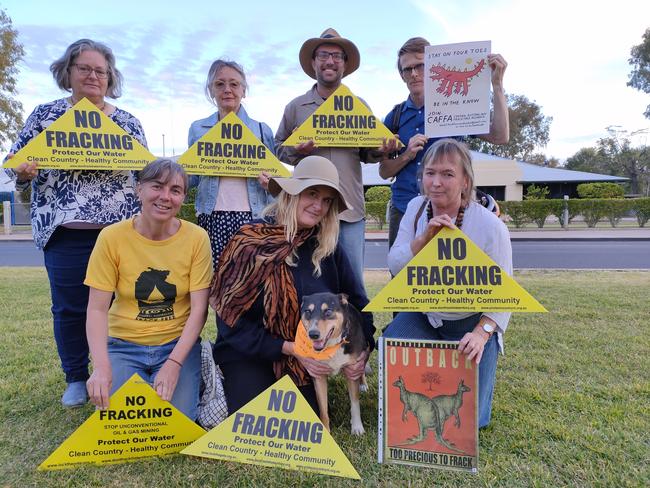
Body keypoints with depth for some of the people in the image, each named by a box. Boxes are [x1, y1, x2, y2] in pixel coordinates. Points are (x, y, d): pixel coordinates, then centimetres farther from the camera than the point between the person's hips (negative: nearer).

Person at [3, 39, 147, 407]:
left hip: (120, 229, 1)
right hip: (65, 231, 0)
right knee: (69, 307, 5)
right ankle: (76, 380, 24)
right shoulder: (45, 115, 9)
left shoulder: (128, 122, 12)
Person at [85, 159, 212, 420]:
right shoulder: (112, 237, -9)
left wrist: (174, 364, -20)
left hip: (178, 344, 0)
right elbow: (97, 309, -10)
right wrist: (101, 366, -24)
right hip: (124, 345, 1)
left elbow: (199, 309, -9)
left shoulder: (196, 238, -10)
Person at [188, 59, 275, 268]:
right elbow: (190, 178, 18)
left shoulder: (262, 130, 11)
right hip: (211, 218, 0)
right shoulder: (198, 129, 13)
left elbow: (273, 178, 16)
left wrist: (268, 180, -6)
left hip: (252, 217, 0)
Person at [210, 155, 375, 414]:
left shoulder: (327, 246, -4)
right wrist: (291, 348, -19)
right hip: (248, 355, -3)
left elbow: (357, 299, 3)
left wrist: (363, 347, -12)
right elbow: (232, 316, -15)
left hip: (306, 357, 3)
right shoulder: (250, 242, -16)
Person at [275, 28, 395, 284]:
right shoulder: (296, 107, 9)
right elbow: (278, 147, 12)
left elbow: (366, 153, 16)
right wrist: (296, 150, -9)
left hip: (350, 208, 1)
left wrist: (381, 151, -6)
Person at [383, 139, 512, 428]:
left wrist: (481, 334, -33)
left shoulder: (491, 227, -21)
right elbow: (395, 265, -11)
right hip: (422, 315, 3)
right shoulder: (416, 208, -8)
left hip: (471, 323, -3)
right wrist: (425, 238, -27)